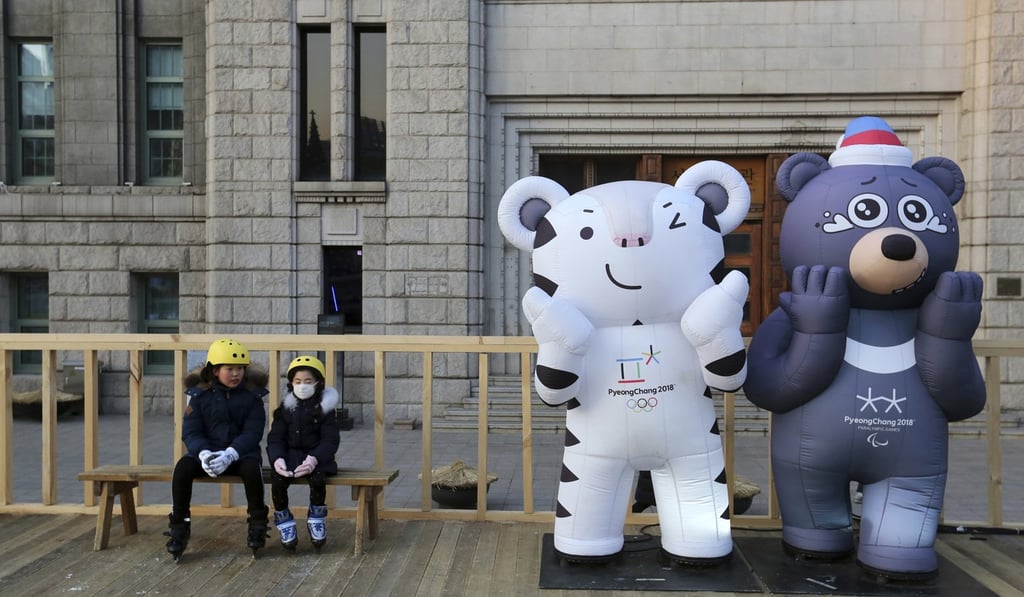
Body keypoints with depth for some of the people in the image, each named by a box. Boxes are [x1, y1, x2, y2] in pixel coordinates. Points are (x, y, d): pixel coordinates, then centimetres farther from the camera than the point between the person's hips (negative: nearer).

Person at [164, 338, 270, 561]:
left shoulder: (251, 395, -2)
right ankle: (179, 526, -11)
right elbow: (190, 432, -4)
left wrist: (230, 454, -27)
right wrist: (203, 453, -25)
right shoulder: (200, 394, 1)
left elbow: (252, 432, -9)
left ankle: (257, 524, -13)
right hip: (207, 451, 2)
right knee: (183, 467, -28)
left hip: (241, 452, -1)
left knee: (251, 467, -34)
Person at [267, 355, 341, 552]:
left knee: (317, 478, -32)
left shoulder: (325, 409, 3)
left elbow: (330, 440, -6)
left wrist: (314, 459, -25)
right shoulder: (285, 409, 10)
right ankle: (283, 520, -3)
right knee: (277, 481, -27)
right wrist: (277, 459, -19)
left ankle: (316, 518, -5)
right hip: (290, 456, 2)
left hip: (316, 458, -2)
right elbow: (275, 438, 3)